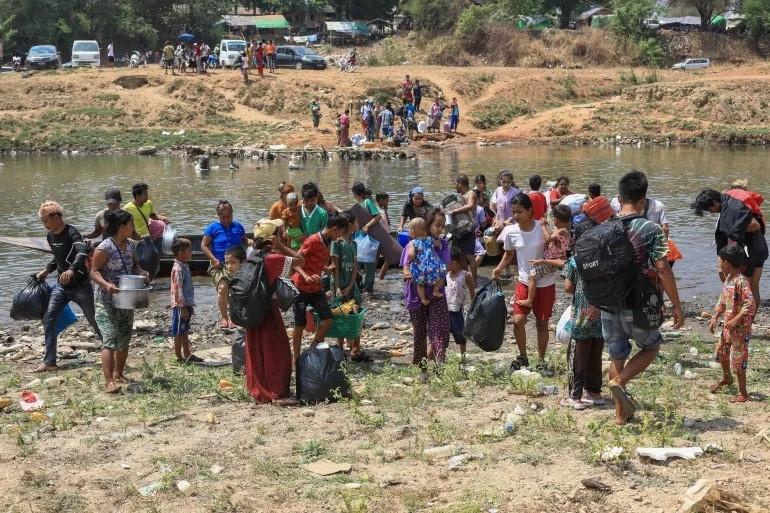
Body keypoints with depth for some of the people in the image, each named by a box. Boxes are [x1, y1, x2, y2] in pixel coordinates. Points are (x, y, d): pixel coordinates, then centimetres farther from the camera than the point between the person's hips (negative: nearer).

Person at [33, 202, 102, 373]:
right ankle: (49, 362, -3)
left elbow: (82, 252, -39)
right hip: (62, 285, 7)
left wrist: (72, 270, -54)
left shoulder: (72, 233, -20)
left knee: (94, 320, 5)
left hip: (80, 286, -7)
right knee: (48, 319, -6)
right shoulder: (50, 236, 6)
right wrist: (47, 270, 15)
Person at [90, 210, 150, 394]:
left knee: (124, 339, 15)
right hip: (106, 301, -8)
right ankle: (109, 382, -21)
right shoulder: (105, 248, -18)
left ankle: (118, 374, 33)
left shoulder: (130, 245, 5)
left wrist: (142, 273, -2)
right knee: (110, 340, -16)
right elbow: (94, 271, -16)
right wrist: (106, 284, -33)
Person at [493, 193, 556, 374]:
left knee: (542, 323, 7)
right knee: (518, 320, -8)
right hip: (524, 282, 2)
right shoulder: (511, 232, -8)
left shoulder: (543, 228, -16)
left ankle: (541, 361, 22)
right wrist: (499, 268, -5)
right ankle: (522, 357, 14)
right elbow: (509, 254, 11)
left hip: (545, 283, -2)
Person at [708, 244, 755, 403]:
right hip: (728, 326, 9)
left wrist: (735, 321, -29)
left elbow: (750, 305, -29)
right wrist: (715, 318, 6)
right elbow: (722, 301, 15)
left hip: (740, 329, -9)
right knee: (722, 353, 25)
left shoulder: (741, 282, -24)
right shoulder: (727, 279, 5)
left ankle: (743, 393, 9)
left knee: (738, 360, -3)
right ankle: (726, 377, 50)